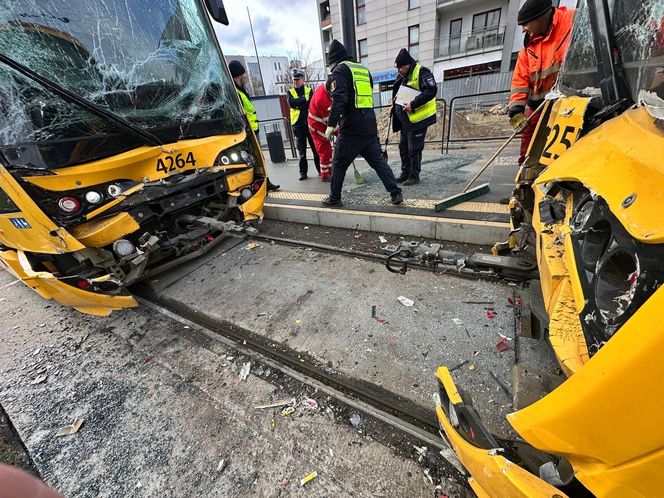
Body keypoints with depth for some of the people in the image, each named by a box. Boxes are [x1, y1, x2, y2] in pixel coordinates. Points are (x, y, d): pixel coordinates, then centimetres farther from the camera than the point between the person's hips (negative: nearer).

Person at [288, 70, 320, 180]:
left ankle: (321, 170, 7)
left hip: (310, 122, -1)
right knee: (301, 150, 1)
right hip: (297, 124, 1)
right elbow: (291, 103, -8)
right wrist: (305, 99, -11)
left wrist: (297, 104, -11)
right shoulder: (290, 92, 14)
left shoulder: (309, 90, 12)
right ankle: (303, 172, 8)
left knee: (315, 147, -1)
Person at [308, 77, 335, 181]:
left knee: (327, 149, 15)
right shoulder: (322, 100, -31)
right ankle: (325, 175, 8)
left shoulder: (322, 87, -4)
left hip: (320, 124, 9)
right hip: (318, 127, -9)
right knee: (325, 150, -3)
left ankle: (329, 172, 26)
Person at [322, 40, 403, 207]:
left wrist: (331, 123, -17)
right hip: (370, 127, 7)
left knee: (339, 164, 5)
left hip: (352, 129, -7)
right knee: (378, 161, 10)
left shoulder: (340, 70, -1)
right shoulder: (364, 70, 23)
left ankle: (334, 198, 13)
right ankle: (396, 193, 6)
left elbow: (339, 99, -16)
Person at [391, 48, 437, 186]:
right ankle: (405, 173, 21)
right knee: (403, 147, 11)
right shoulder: (401, 77, 16)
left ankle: (414, 175, 5)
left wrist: (413, 104, -26)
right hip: (405, 120, 9)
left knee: (414, 149, -5)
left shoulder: (421, 72, -10)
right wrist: (394, 105, 10)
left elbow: (431, 91, -21)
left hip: (418, 119, -9)